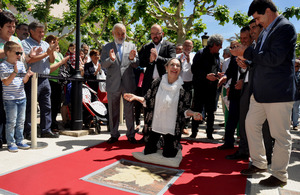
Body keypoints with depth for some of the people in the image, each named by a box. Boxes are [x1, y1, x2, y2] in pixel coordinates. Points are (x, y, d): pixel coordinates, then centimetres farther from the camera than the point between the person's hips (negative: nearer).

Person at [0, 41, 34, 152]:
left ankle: (20, 141, 24)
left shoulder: (21, 64, 9)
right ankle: (11, 143, 13)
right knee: (11, 122, 1)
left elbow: (24, 81, 8)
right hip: (10, 99, -6)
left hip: (22, 97, 6)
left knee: (21, 121, 12)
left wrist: (27, 75, -12)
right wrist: (14, 73, -26)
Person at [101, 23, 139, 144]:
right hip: (113, 84, 0)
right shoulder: (107, 47, 7)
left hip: (128, 84, 0)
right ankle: (114, 134, 23)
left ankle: (131, 135, 18)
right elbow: (103, 65, -2)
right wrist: (111, 59, -22)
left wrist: (132, 59, -18)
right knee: (113, 111, 9)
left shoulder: (132, 46, 9)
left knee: (129, 110, 5)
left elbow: (137, 65, 4)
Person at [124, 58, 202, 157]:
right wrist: (135, 97, -9)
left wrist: (192, 113, -25)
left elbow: (184, 109, -6)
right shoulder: (157, 83, -3)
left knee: (169, 155, 6)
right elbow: (148, 101, 4)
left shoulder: (183, 88, -7)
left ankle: (176, 146, 39)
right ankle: (159, 143, 41)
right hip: (155, 124, 2)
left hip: (172, 128, -2)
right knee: (147, 152, 9)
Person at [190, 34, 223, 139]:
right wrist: (206, 76, -21)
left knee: (211, 112, 8)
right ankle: (193, 133, 11)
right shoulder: (201, 54, -5)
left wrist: (217, 73, 1)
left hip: (212, 88, 6)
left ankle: (209, 134, 18)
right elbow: (194, 69, -12)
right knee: (197, 110, 0)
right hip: (200, 87, -5)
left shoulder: (217, 55, 14)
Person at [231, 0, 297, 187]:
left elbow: (274, 58, -23)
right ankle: (259, 164, 30)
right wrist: (245, 55, 5)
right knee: (251, 124, 14)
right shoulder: (266, 31, 16)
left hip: (279, 92, -9)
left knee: (281, 134, 2)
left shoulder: (285, 27, -11)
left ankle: (279, 175, 17)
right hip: (261, 91, 10)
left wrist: (247, 52, -16)